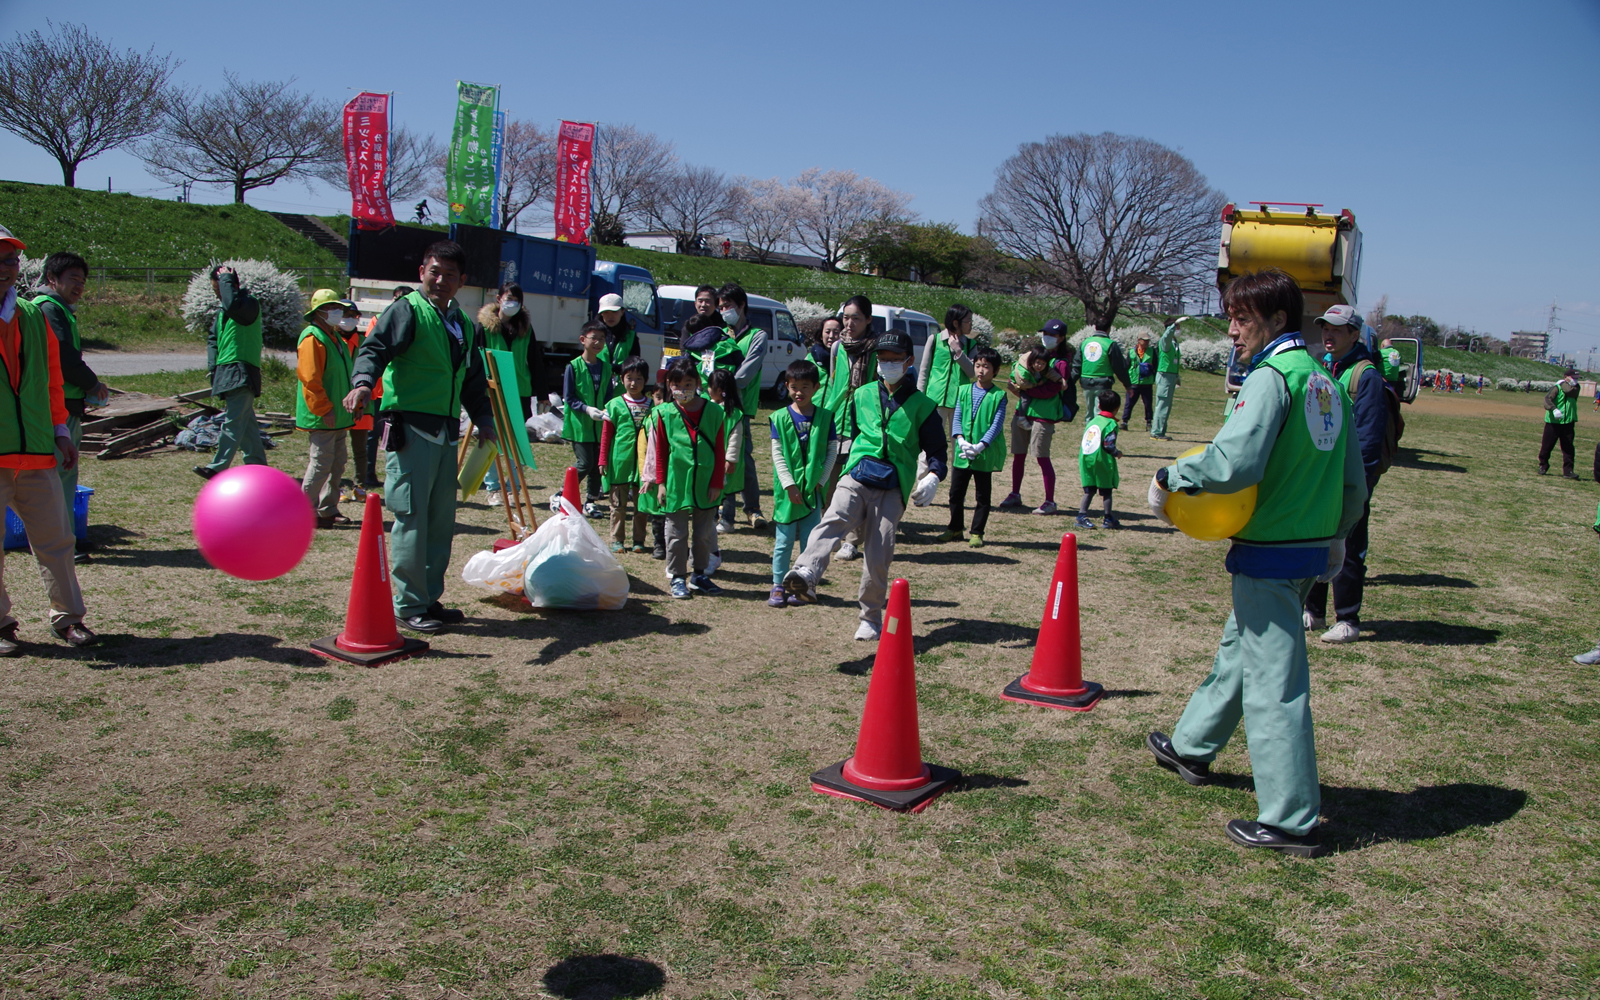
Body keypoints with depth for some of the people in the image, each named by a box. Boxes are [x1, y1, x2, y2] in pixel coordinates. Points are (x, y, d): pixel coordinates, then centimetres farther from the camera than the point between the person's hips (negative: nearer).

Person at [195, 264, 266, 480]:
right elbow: (213, 339, 22)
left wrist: (226, 279, -15)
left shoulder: (249, 304, -8)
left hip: (242, 374, -10)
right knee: (246, 422, 12)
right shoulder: (222, 310, 19)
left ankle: (218, 467, -16)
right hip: (226, 373, 10)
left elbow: (233, 304, -31)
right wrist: (213, 363, 5)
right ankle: (258, 464, 18)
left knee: (232, 422, -12)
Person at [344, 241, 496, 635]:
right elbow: (374, 348, -19)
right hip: (411, 428, -7)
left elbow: (473, 381, 25)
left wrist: (483, 419, 11)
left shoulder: (465, 326, 19)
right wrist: (363, 381, -38)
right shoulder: (407, 311, -3)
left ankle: (430, 598, 21)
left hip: (447, 433, 7)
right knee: (411, 519, -5)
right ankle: (408, 606, 3)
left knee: (441, 521, 11)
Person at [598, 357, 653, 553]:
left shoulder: (651, 406, 5)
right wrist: (603, 460, -2)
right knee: (618, 504, 5)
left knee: (641, 505, 7)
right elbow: (606, 434, 3)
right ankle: (617, 540, 14)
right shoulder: (615, 405, 1)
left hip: (642, 463, 1)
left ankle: (639, 540, 17)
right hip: (619, 462, -1)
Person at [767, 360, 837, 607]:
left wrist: (820, 481, -7)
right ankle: (778, 586, 14)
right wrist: (789, 485, -11)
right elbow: (777, 455, -4)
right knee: (784, 540, 4)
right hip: (787, 490, -1)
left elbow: (832, 452, 2)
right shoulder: (779, 418, -1)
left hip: (813, 489, 1)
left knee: (810, 540, 5)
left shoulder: (825, 417, 2)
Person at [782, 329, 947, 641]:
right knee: (833, 521, -29)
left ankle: (871, 619, 11)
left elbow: (936, 448, 11)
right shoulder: (862, 395, 16)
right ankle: (806, 574, -53)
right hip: (855, 478, 1)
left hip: (892, 489, -1)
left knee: (878, 556, -7)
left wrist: (933, 476, -7)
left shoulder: (921, 405, 9)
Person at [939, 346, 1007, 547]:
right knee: (956, 493, 9)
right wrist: (961, 440, -15)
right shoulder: (964, 391, 7)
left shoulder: (998, 396, -3)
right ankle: (955, 529, 24)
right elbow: (956, 418, 2)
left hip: (986, 454, -3)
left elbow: (997, 425, -9)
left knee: (983, 496, 6)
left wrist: (980, 446, -20)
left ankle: (977, 533, 16)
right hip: (962, 454, 3)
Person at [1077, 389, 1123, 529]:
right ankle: (1107, 519, 10)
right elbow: (1109, 445, -16)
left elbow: (1084, 441, 13)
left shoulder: (1092, 421, 12)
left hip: (1085, 458, 6)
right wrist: (1117, 454, 2)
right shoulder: (1111, 423, -8)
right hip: (1101, 461, -5)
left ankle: (1082, 516, 2)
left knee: (1089, 490, 10)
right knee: (1106, 490, 6)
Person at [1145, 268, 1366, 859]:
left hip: (1269, 555, -10)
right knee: (1238, 648, 24)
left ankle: (1291, 822, 3)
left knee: (1274, 683, -3)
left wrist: (1170, 477, -16)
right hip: (1311, 551, 10)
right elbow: (1354, 484, 15)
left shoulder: (1271, 377, -17)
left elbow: (1234, 463, -30)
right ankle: (1192, 748, 42)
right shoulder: (1326, 382, 11)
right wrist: (1334, 535, 27)